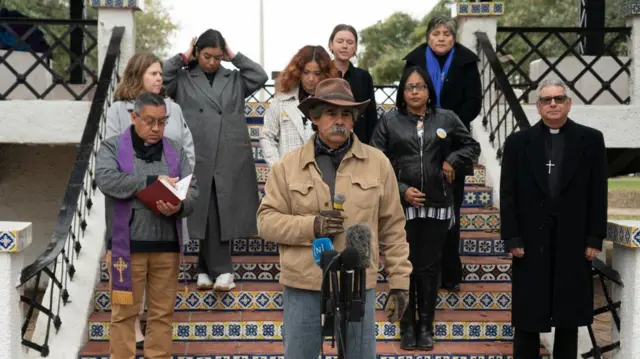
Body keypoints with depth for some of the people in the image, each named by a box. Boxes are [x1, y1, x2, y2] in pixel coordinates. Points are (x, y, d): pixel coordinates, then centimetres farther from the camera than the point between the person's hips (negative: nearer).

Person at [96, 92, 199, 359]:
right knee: (124, 312, 3)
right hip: (127, 245, -3)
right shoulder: (113, 147, 3)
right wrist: (153, 181, -17)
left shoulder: (175, 152, 12)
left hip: (167, 245, 3)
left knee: (163, 312, 9)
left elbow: (192, 190, 4)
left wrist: (178, 206, -19)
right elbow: (106, 179, -16)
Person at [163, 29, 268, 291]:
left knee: (224, 214, 2)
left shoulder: (235, 79, 15)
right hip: (198, 158, -2)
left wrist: (235, 57, 5)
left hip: (231, 158, 2)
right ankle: (221, 271, 3)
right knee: (209, 215, -2)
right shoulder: (183, 80, 9)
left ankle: (207, 269, 11)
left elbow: (260, 77, 1)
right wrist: (183, 58, 2)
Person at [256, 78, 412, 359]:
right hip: (303, 286, 0)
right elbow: (266, 220, 0)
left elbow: (392, 228, 6)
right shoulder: (287, 165, 2)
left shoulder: (378, 163, 3)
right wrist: (311, 226, -16)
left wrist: (399, 281, 3)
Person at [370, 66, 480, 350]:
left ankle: (426, 327, 18)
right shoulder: (389, 121, 1)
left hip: (437, 205, 1)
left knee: (429, 267, 6)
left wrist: (452, 161, -2)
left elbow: (472, 146, 16)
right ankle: (407, 327, 16)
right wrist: (401, 190, -11)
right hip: (401, 206, -1)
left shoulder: (446, 119, 5)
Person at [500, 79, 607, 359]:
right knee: (527, 316, 4)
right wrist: (512, 238, -6)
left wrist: (595, 238, -3)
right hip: (531, 241, 0)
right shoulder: (518, 142, 3)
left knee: (569, 315, 9)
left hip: (574, 242, 1)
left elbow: (598, 194, 2)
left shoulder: (591, 140, 3)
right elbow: (508, 195, 0)